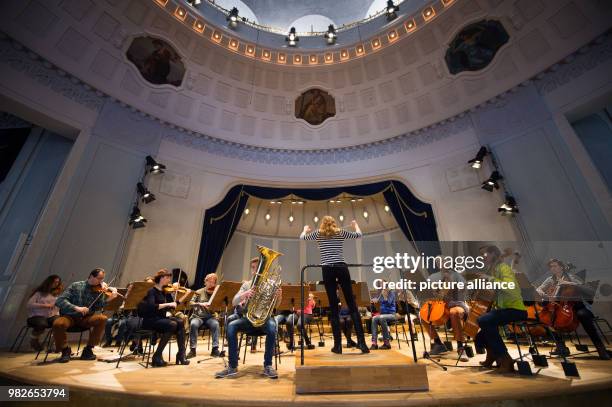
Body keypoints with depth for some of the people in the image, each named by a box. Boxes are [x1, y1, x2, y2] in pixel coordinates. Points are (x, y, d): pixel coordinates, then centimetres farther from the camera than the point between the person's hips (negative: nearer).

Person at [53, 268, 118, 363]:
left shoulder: (99, 290, 2)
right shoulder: (76, 286, -2)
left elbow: (99, 306, -8)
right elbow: (59, 301, -11)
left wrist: (109, 299, -28)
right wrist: (76, 308, -26)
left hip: (86, 318, 1)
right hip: (70, 316, -1)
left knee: (102, 318, -27)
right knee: (58, 324, -34)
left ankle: (88, 350, -9)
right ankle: (65, 350, -5)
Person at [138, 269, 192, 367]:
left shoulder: (166, 291, 9)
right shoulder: (152, 291, -11)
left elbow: (173, 306, 9)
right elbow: (151, 307, -27)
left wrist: (185, 295, 2)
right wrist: (167, 304, -29)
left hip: (161, 318, 6)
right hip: (150, 320, -6)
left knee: (180, 322, -17)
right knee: (172, 324, -28)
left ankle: (181, 354, -11)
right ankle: (157, 357, -14)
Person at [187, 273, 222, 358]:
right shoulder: (199, 292, 7)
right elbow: (190, 303, -3)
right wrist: (200, 304, -20)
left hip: (210, 317, 0)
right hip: (198, 316, 0)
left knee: (215, 324, -31)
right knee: (193, 324, -32)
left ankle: (215, 349, -21)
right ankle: (192, 349, -17)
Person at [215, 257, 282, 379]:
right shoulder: (246, 284, 7)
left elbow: (275, 304, -7)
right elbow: (234, 302, -3)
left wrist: (279, 296, -31)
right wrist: (244, 294, -26)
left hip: (264, 317, -2)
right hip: (248, 317, 2)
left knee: (272, 327, -36)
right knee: (231, 326, -27)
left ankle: (268, 365, -20)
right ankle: (232, 366, -16)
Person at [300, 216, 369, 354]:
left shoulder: (318, 234, 10)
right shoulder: (340, 233, 11)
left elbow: (302, 237, 24)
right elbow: (358, 234, 23)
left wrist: (306, 229, 45)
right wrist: (355, 224, 42)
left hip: (327, 270, 0)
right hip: (341, 268, 0)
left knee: (334, 307, 5)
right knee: (352, 304, 4)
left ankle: (338, 345, 9)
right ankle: (361, 342, 1)